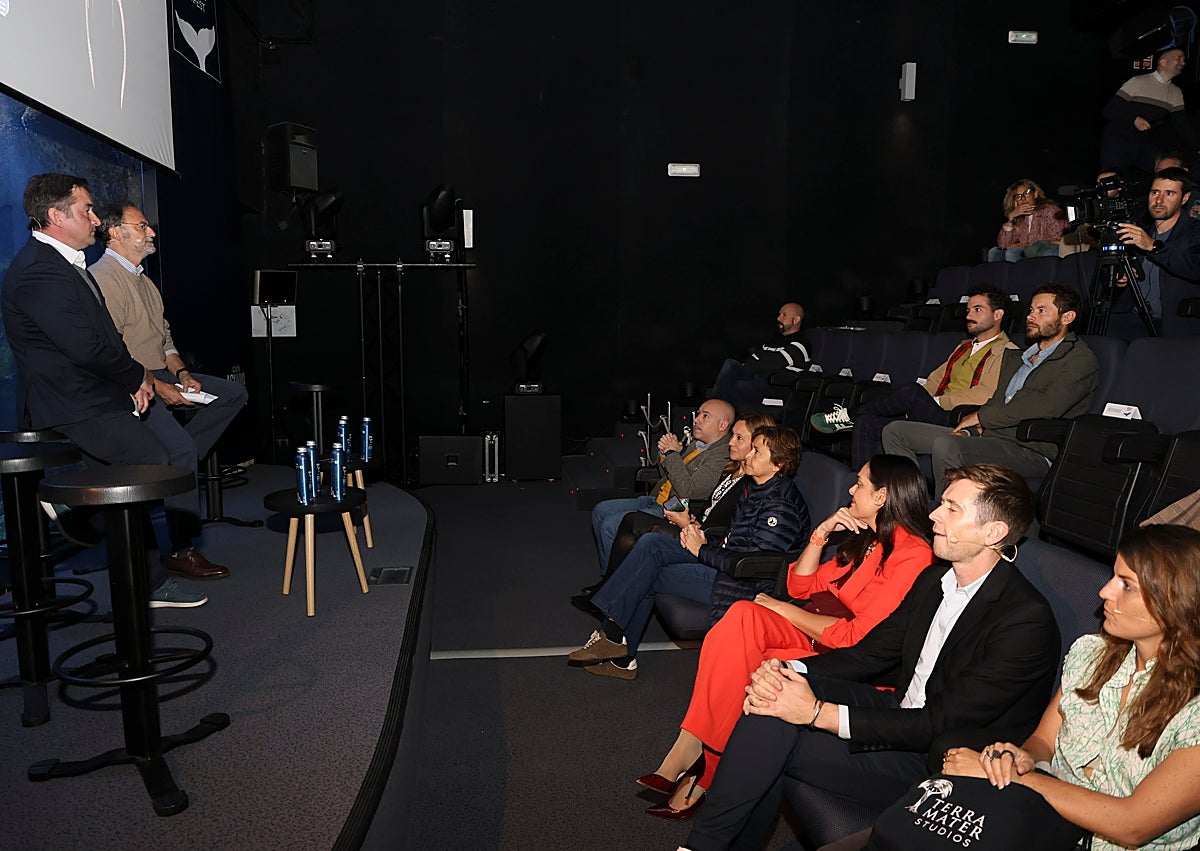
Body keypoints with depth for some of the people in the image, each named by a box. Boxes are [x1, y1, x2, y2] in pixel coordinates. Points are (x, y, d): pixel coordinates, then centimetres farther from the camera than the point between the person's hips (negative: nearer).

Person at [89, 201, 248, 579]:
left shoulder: (142, 279, 18)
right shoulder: (102, 278, -13)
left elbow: (164, 338, 20)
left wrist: (181, 372, 2)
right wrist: (156, 387, -22)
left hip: (160, 375, 10)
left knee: (234, 393, 3)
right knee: (181, 446, -26)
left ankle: (175, 464, -3)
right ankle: (181, 551, -19)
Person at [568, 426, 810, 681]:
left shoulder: (780, 506, -19)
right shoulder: (756, 487, 11)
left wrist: (702, 550, -12)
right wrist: (698, 533, 0)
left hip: (744, 585, -9)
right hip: (723, 561, 9)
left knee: (649, 575, -13)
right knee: (650, 543, -6)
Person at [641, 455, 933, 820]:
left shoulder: (913, 555, -14)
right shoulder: (867, 539, 14)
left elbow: (858, 637, -20)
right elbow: (801, 586, 16)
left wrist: (785, 610, -10)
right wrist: (821, 535, 1)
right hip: (822, 640, 8)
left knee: (737, 670, -26)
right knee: (743, 615, -22)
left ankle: (699, 779, -6)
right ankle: (691, 750, -24)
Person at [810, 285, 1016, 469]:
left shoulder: (1007, 353, 0)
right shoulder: (964, 347, 28)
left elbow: (984, 396, -14)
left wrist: (935, 401, -11)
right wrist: (914, 405, 3)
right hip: (930, 416, 8)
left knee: (911, 392, -31)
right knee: (866, 424, -11)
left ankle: (851, 415, -9)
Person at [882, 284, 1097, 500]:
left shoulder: (1080, 359, -2)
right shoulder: (1015, 357, 25)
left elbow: (1046, 407, -17)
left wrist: (981, 416, -9)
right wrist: (968, 430, -2)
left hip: (1031, 451, -9)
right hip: (988, 435, 9)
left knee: (946, 447, -37)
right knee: (895, 431, 0)